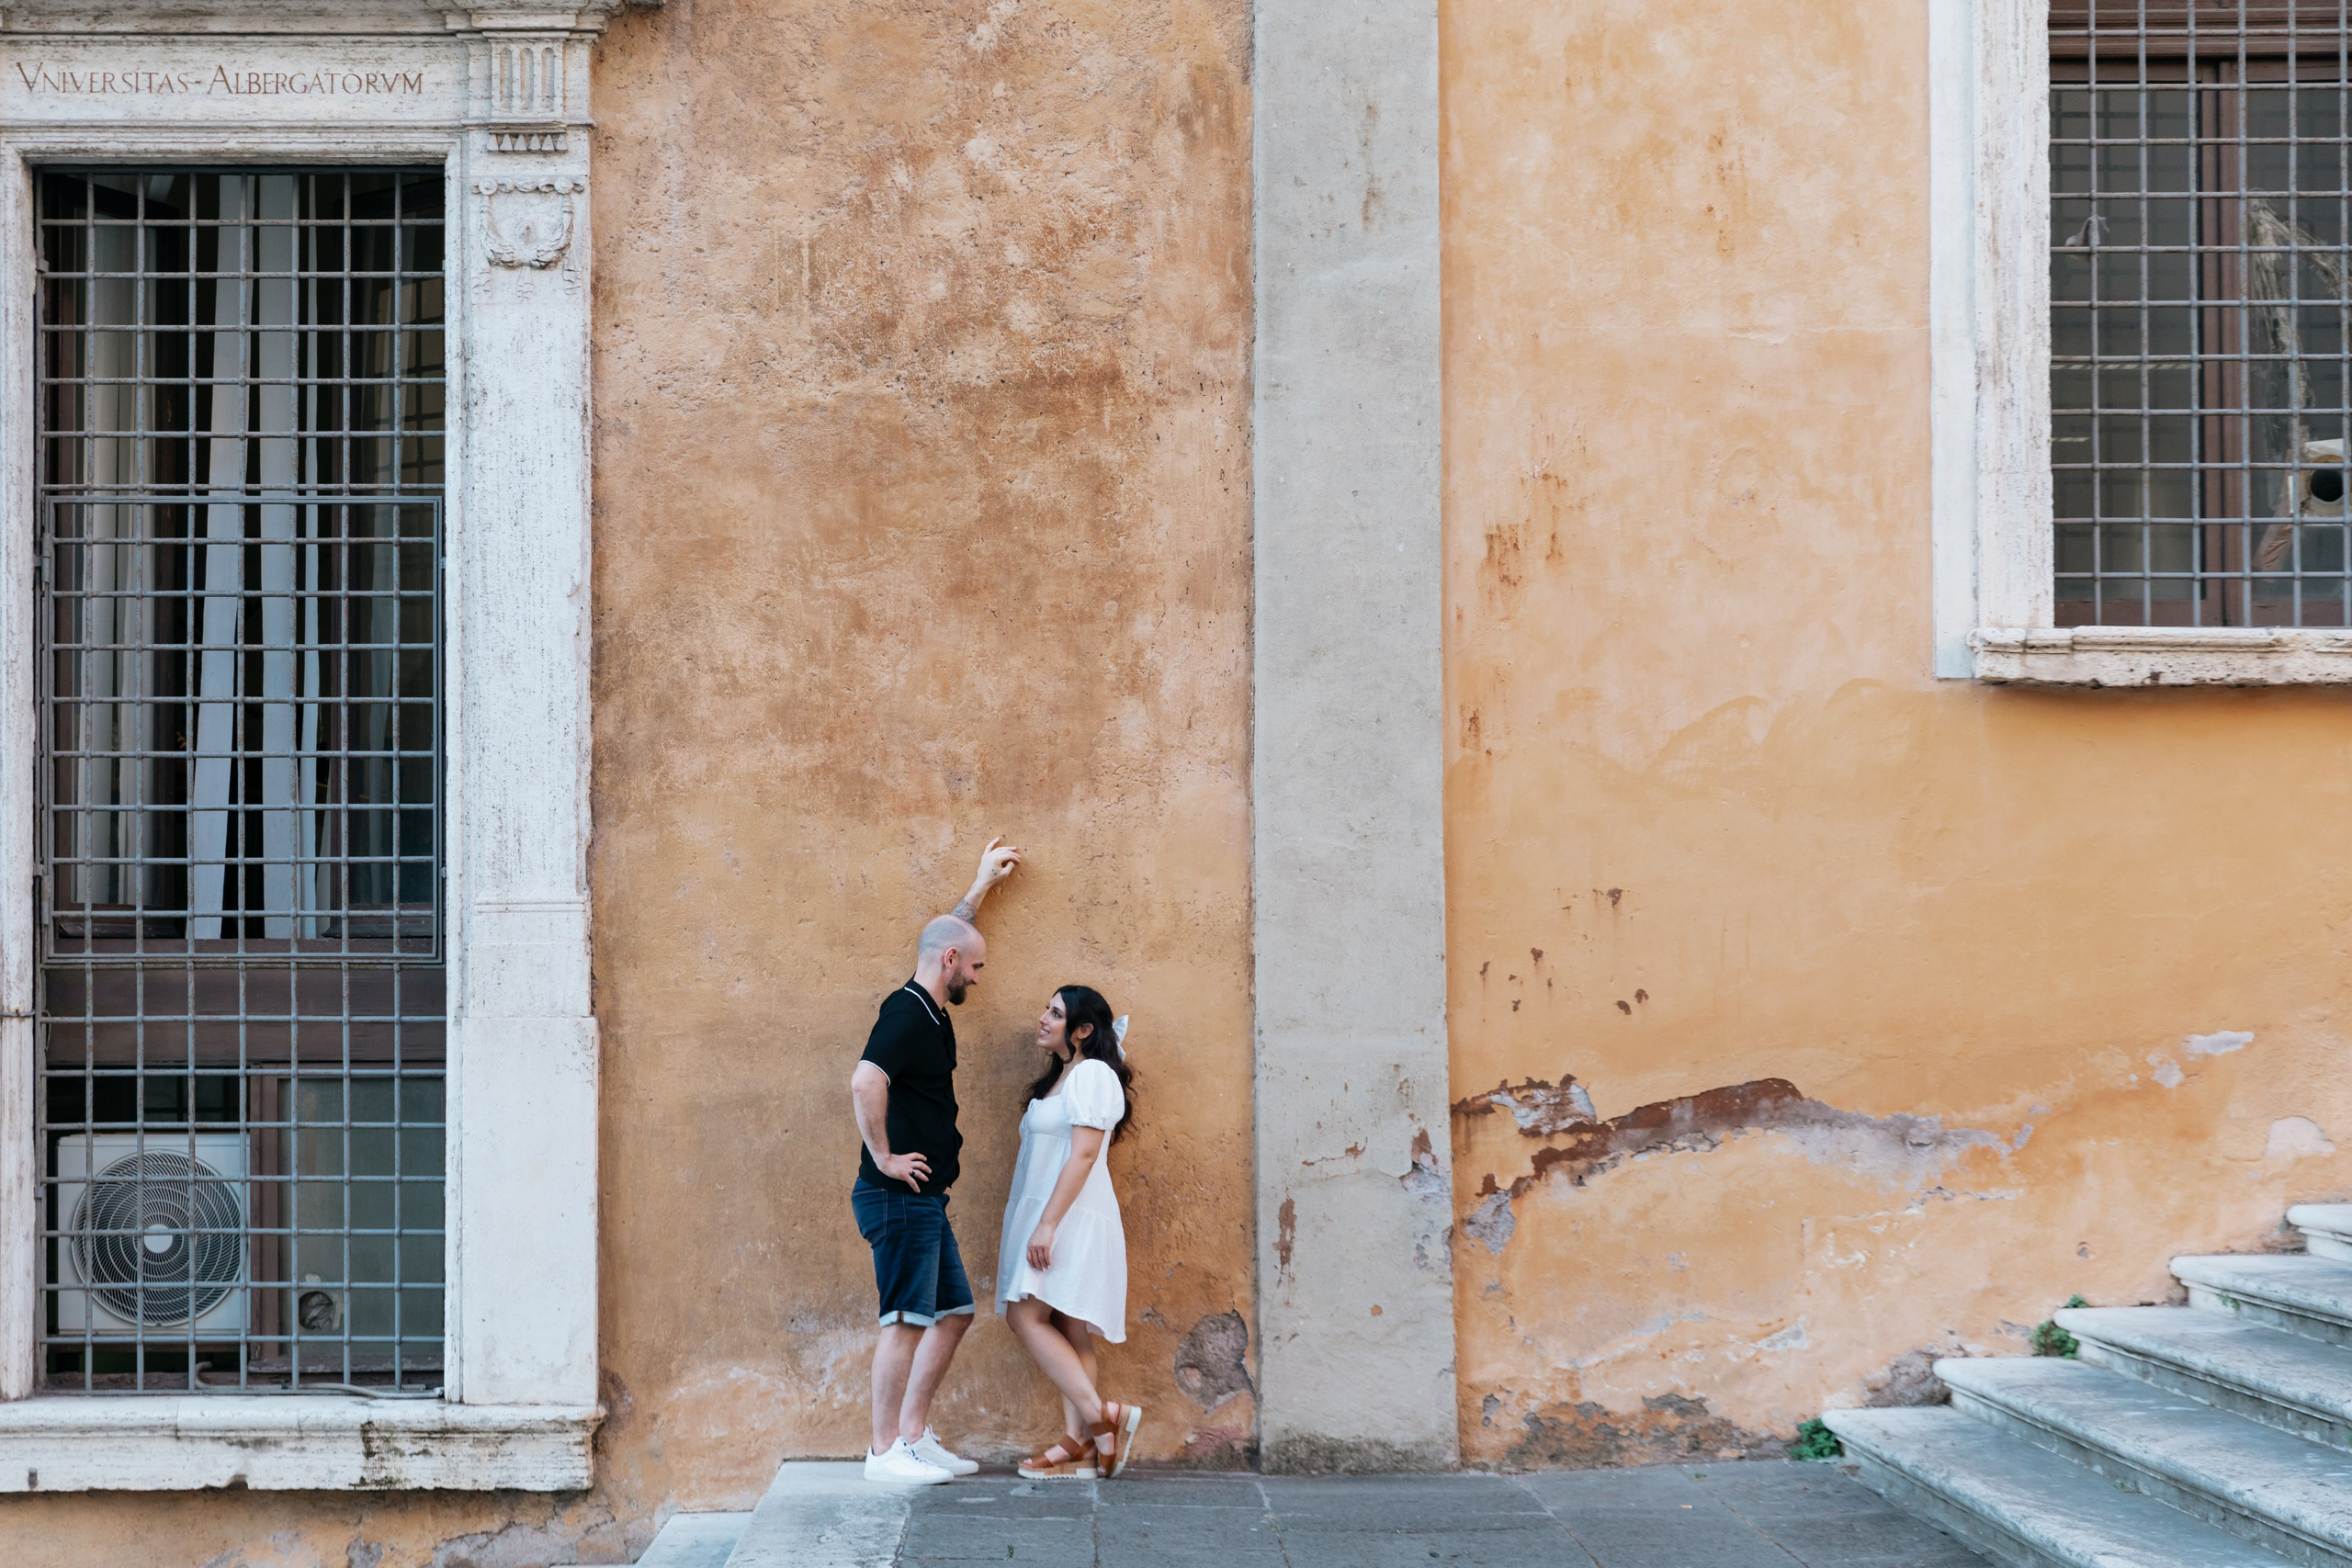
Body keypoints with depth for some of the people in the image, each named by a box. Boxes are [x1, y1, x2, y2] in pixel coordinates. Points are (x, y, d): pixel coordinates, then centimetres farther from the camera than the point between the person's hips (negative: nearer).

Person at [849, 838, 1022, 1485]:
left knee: (954, 1312, 12)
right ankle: (885, 1450, -1)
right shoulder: (906, 1014, -15)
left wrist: (982, 884, 41)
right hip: (900, 1197, -10)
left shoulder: (929, 1011, 15)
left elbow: (948, 931, 34)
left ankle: (914, 1435, 17)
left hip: (924, 1201, 10)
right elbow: (865, 1081, -31)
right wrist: (884, 1157, -23)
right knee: (907, 1320, -7)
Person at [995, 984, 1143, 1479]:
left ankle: (1100, 1416, -19)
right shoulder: (1057, 1079, 21)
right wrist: (1017, 1230, 20)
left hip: (1070, 1216, -10)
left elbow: (1083, 1155, -17)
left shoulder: (1092, 1074, -8)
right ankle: (1079, 1446, 0)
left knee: (1027, 1316, -16)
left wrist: (1048, 1224, -23)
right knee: (1066, 1332, 3)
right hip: (1045, 1217, 10)